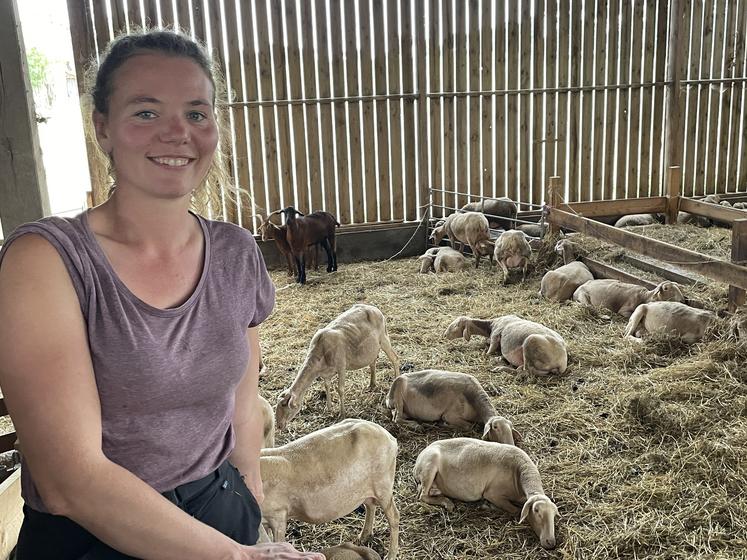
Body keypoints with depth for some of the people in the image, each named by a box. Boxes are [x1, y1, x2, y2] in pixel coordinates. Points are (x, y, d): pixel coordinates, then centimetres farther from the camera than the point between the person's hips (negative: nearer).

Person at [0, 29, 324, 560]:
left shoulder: (237, 254, -5)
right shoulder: (46, 258, -19)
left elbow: (242, 402, 6)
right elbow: (69, 481, -23)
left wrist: (250, 502, 11)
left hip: (219, 514, 4)